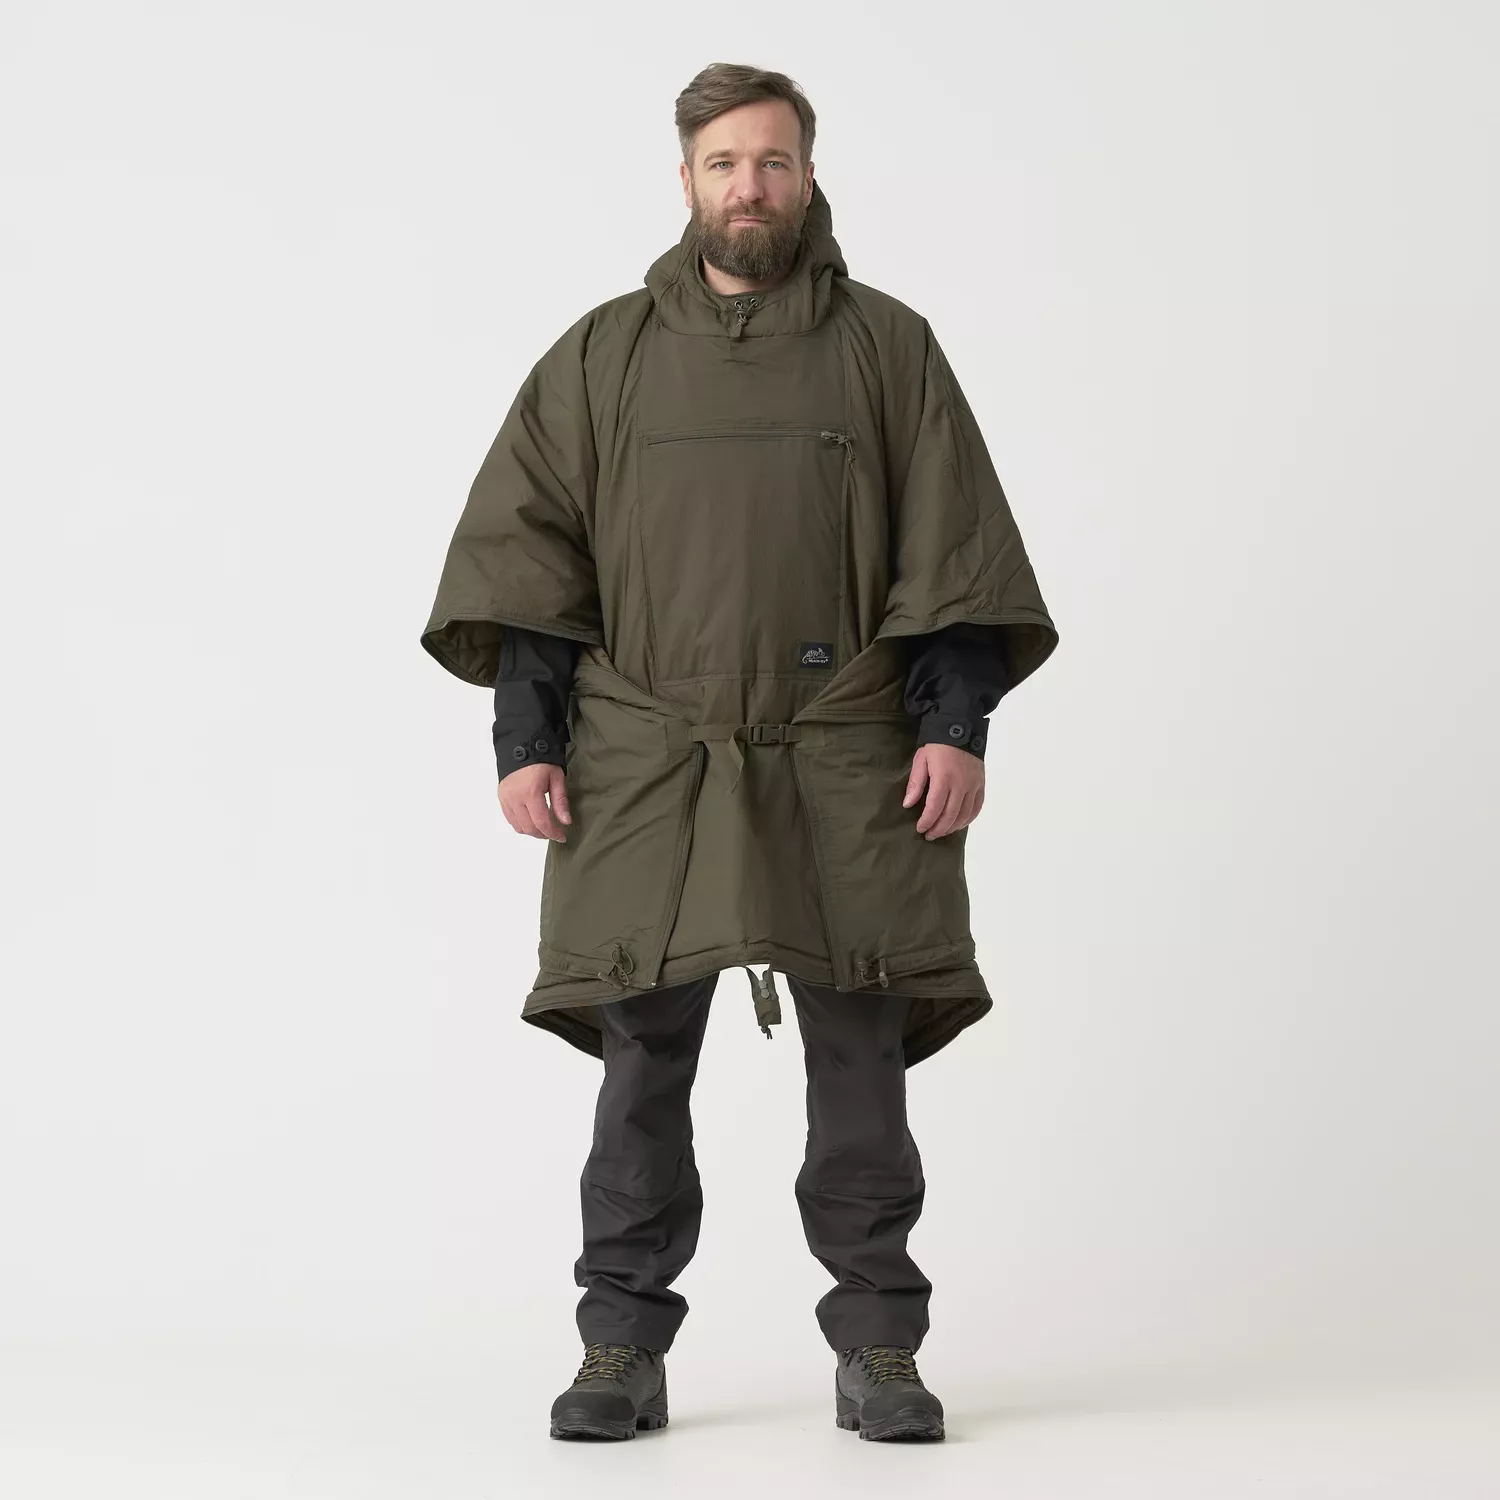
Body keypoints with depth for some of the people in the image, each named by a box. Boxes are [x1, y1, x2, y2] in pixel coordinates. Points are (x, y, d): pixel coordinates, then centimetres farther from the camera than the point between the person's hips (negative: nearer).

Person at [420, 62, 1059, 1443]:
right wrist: (525, 741, 0)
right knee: (643, 1057, -2)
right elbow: (523, 548, 9)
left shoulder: (888, 347, 10)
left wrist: (956, 726, -4)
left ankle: (878, 1352, 8)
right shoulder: (603, 355, 12)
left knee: (862, 1057, 0)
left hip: (846, 760, 0)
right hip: (645, 758, 1)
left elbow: (952, 552, 6)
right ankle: (622, 1352, 7)